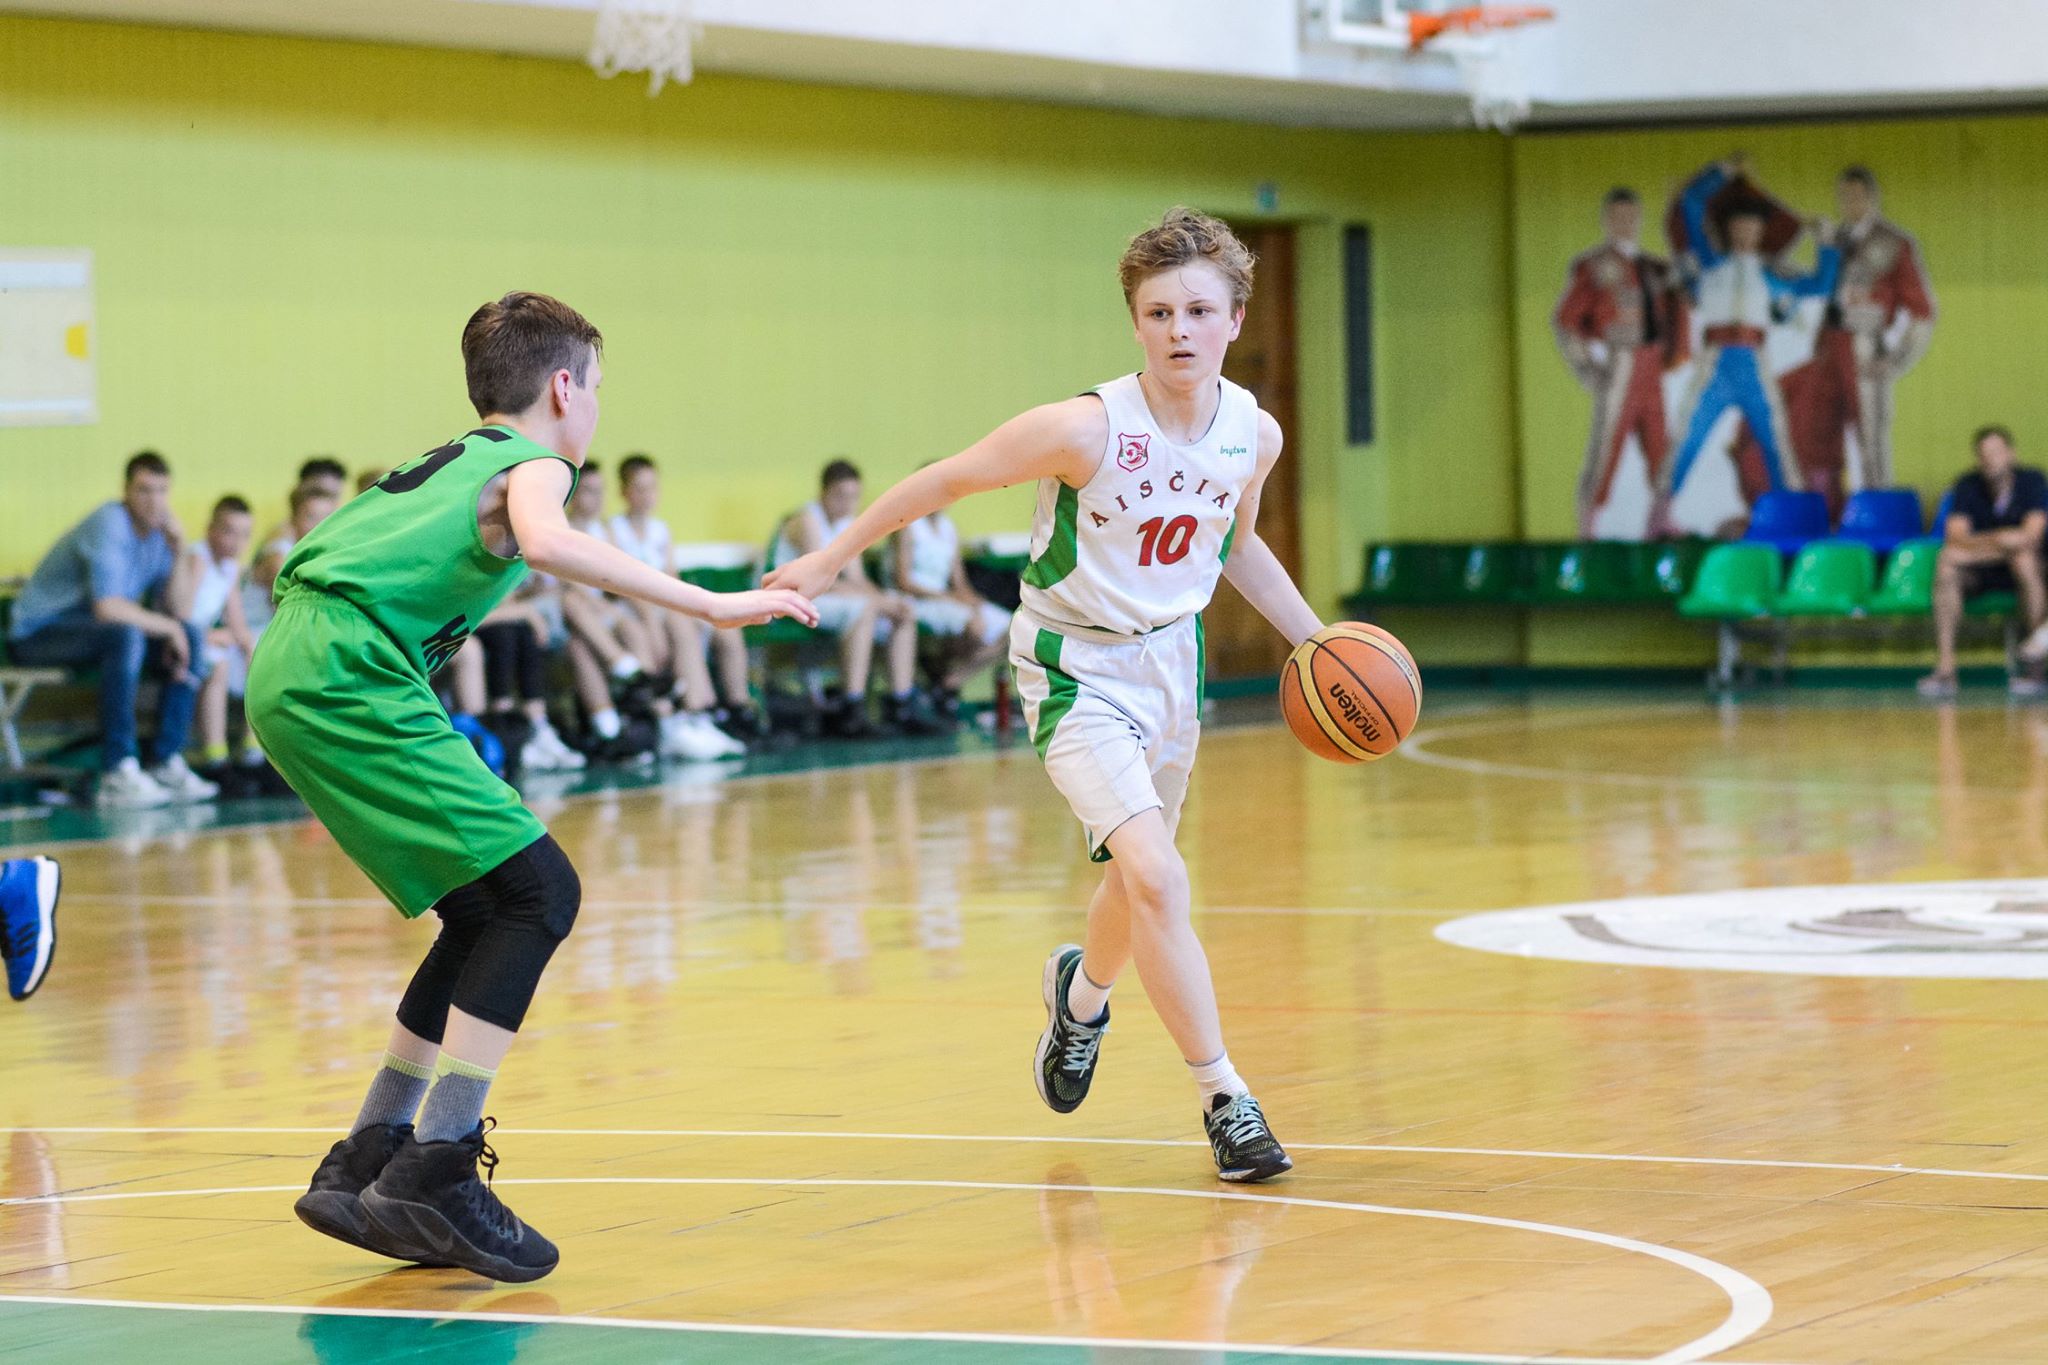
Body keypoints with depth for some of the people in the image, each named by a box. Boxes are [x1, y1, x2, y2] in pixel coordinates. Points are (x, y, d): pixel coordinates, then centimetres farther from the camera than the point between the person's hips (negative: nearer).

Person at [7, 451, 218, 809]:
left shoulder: (158, 529, 4)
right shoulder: (109, 526, -22)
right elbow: (108, 608, -32)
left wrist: (178, 550, -9)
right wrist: (165, 626, -18)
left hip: (91, 630, 9)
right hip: (39, 634, -9)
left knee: (192, 639, -3)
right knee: (125, 636, -36)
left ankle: (166, 762, -5)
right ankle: (117, 775, -38)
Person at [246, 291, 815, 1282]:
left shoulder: (453, 460, 28)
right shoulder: (534, 464, 2)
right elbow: (545, 541, -22)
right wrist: (711, 606, -24)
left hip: (294, 671, 9)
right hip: (348, 675, -9)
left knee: (486, 913, 14)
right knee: (537, 889, -11)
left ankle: (367, 1165, 15)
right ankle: (435, 1172, -19)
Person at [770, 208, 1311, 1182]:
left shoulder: (1255, 434, -10)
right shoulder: (1087, 429, -27)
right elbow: (947, 480, -14)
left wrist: (1315, 640, 10)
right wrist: (831, 560, -8)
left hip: (1171, 658, 6)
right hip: (1075, 671, -6)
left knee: (1139, 879, 22)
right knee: (1155, 879, -22)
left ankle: (1082, 992, 56)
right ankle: (1225, 1100, -11)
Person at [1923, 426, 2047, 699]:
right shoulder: (1968, 486, -2)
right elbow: (1955, 538, -14)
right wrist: (1998, 541, -31)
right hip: (1980, 574, 2)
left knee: (2024, 560, -36)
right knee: (1946, 563, -28)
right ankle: (1945, 669, -34)